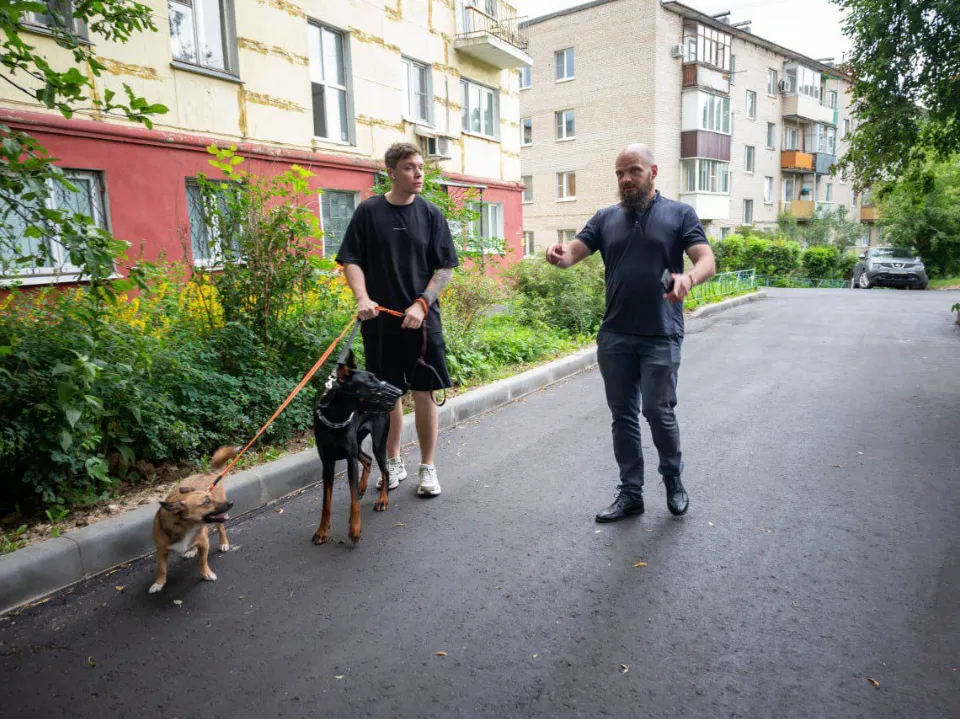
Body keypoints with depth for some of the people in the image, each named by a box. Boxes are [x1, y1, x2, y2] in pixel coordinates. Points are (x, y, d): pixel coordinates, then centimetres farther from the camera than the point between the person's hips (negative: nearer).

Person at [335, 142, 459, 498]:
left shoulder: (430, 213, 3)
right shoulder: (368, 211, 1)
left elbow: (445, 267, 2)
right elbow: (351, 260, 2)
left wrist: (422, 303, -11)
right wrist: (362, 297, -15)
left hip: (422, 319, 0)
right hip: (381, 320, 0)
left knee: (424, 392, 1)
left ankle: (428, 467, 15)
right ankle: (393, 463, 26)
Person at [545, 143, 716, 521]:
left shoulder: (679, 214, 3)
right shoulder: (606, 218, 11)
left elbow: (707, 260, -8)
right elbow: (573, 252, 1)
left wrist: (689, 277, -32)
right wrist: (559, 255, -24)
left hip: (660, 335, -3)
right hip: (614, 336, 3)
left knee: (658, 411, -4)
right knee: (623, 415, 8)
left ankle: (673, 480, 23)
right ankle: (630, 493, 22)